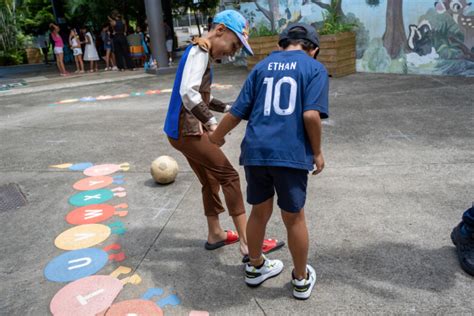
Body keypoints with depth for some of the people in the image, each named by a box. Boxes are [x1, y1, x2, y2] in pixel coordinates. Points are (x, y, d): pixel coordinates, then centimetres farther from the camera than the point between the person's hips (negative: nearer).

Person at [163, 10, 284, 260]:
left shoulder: (200, 53, 15)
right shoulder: (199, 51, -14)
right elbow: (188, 93, -29)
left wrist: (228, 109, 11)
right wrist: (212, 123, -24)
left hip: (186, 130, 10)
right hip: (187, 131, -10)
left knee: (211, 181, 18)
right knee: (229, 176, -5)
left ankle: (215, 235, 32)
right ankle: (247, 243, -1)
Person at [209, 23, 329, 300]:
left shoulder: (263, 66, 15)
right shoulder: (315, 68, 4)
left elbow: (238, 111, 13)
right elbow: (311, 114, -11)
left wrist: (216, 138, 27)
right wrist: (317, 152, 3)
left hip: (255, 151, 4)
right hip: (290, 153, -3)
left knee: (260, 212, 20)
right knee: (294, 218, 13)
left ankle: (256, 267, 40)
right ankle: (302, 280, 31)